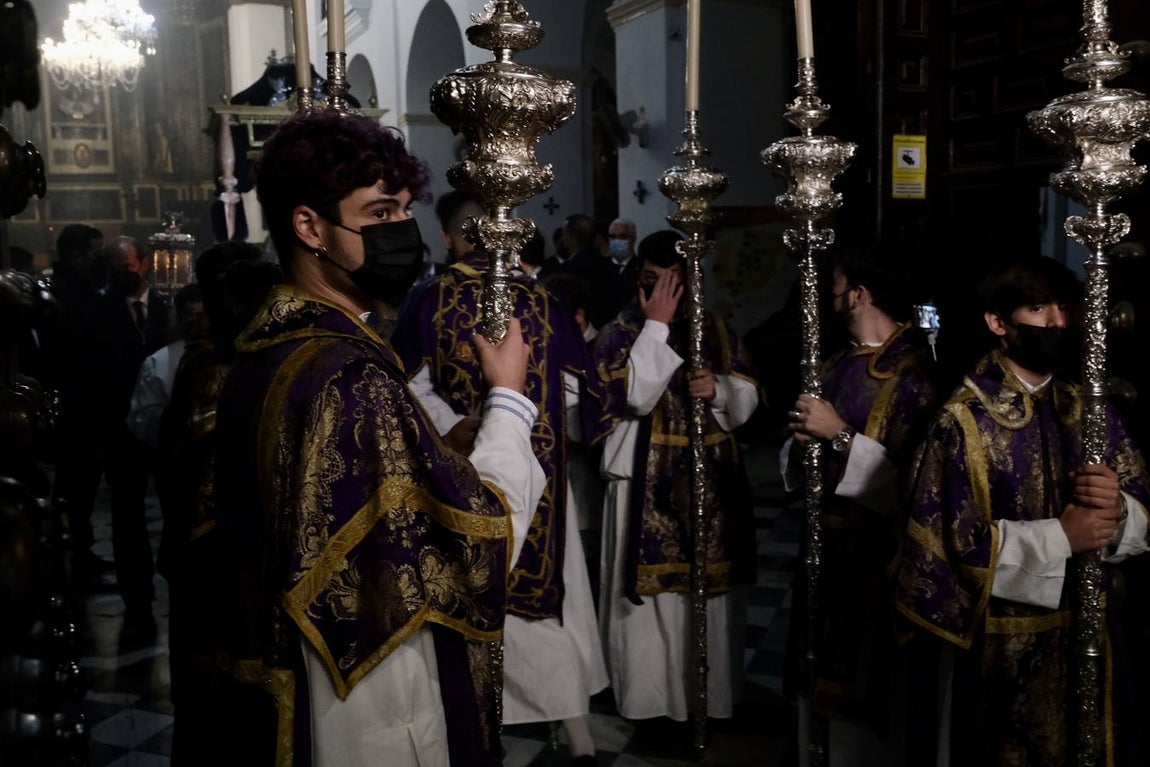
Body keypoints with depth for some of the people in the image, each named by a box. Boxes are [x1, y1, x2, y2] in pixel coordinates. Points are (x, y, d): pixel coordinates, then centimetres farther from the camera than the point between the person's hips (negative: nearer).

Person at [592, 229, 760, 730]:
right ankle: (652, 697, 14)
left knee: (711, 586, 12)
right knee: (652, 590, 1)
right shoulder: (619, 333, -4)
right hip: (648, 482, -4)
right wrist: (657, 324, -17)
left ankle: (712, 692, 27)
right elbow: (635, 397, -20)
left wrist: (718, 389, -15)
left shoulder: (715, 328, 8)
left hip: (712, 480, 4)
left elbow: (749, 396, 7)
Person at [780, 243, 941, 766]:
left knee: (864, 681, 1)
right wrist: (803, 440, -5)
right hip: (825, 537, 7)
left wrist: (840, 436, -19)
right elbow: (799, 465, 17)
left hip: (876, 549, -7)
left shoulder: (913, 373, -12)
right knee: (821, 678, 14)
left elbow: (913, 477, -22)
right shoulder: (835, 366, 12)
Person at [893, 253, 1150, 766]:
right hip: (1001, 641, -5)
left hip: (1086, 626, 5)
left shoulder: (1088, 409, 4)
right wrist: (1058, 537, -21)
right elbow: (947, 540, -18)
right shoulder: (964, 419, -13)